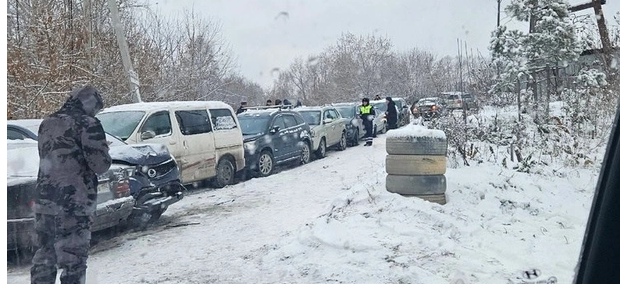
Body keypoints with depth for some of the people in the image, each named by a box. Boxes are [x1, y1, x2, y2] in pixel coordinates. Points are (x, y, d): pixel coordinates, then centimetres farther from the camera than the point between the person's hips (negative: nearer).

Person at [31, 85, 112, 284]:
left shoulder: (47, 123, 14)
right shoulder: (88, 124, -9)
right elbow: (100, 164, -13)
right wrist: (105, 153, 7)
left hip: (43, 201, 7)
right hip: (74, 204, -7)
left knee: (43, 257, 17)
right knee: (73, 261, -1)